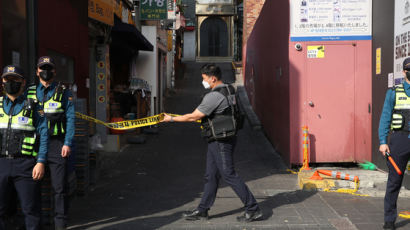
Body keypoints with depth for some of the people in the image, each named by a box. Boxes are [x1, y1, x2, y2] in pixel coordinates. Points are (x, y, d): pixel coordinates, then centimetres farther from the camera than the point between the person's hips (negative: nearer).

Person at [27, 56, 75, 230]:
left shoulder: (64, 92, 6)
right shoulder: (30, 92, 14)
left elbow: (70, 118, 0)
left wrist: (67, 143, -9)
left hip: (57, 144, -3)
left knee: (59, 187, -3)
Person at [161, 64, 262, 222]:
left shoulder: (214, 96, -20)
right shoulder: (228, 91, 11)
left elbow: (193, 117, -16)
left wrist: (172, 119, -6)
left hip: (221, 142, -10)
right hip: (217, 142, 10)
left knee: (229, 175, -5)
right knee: (211, 176, 13)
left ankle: (253, 209, 1)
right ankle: (202, 211, 21)